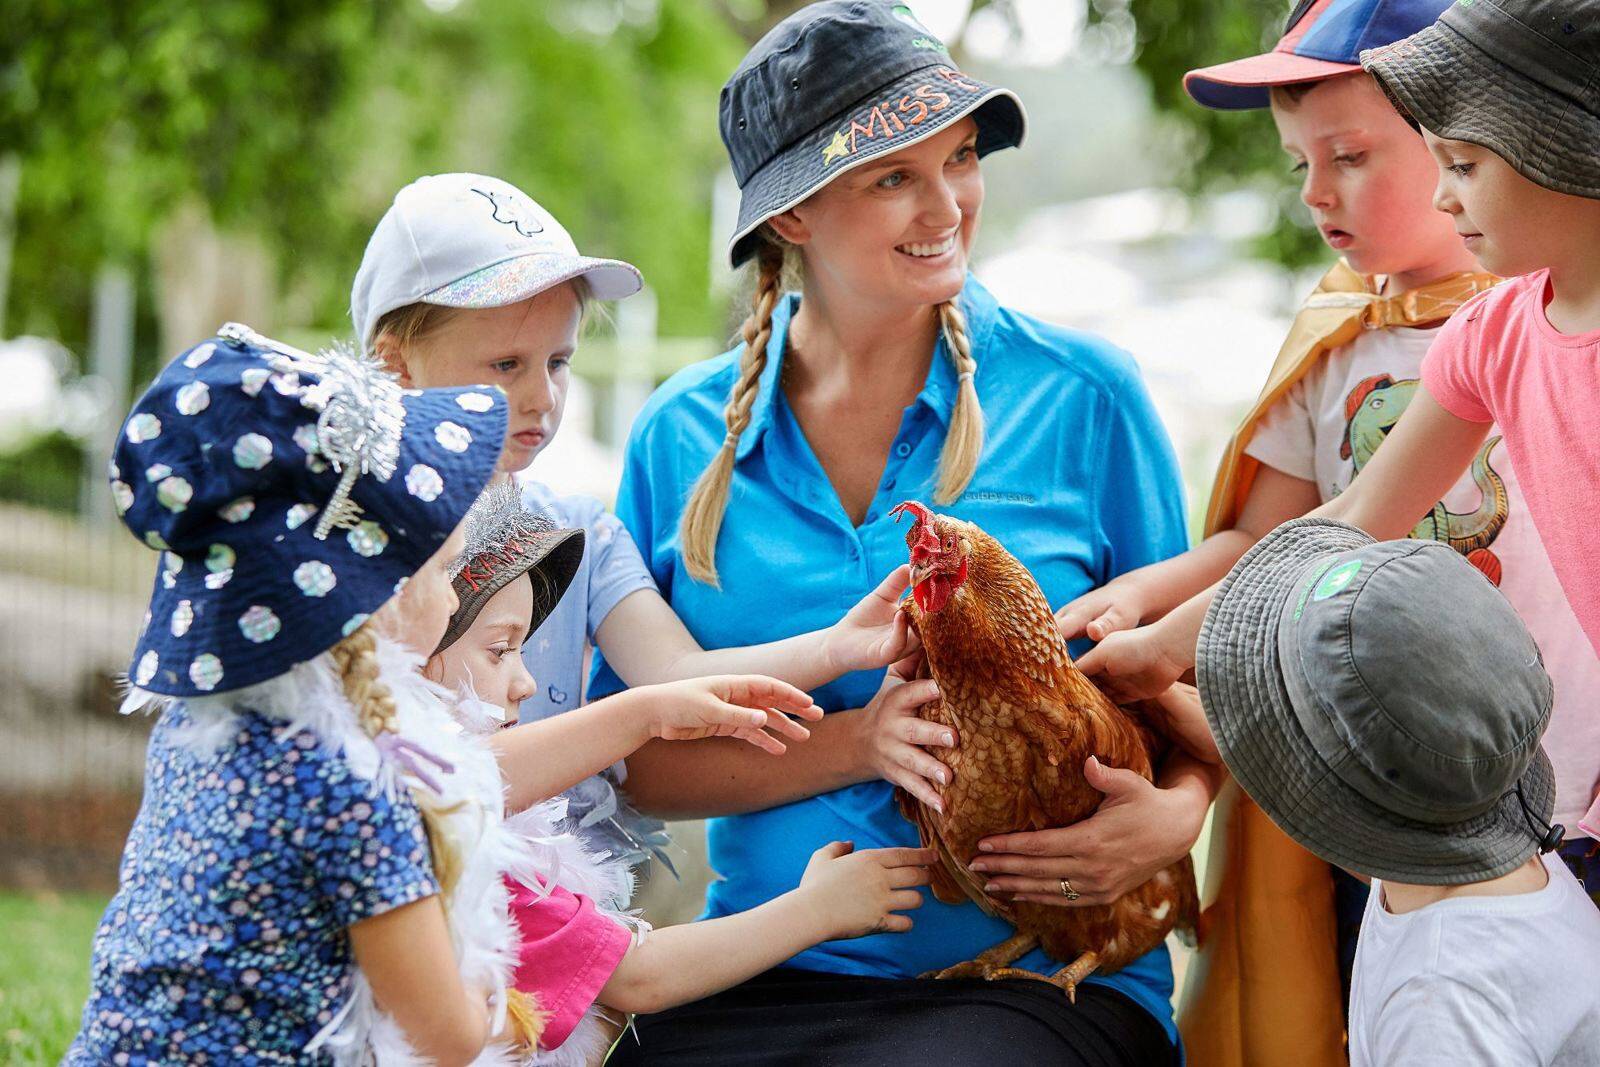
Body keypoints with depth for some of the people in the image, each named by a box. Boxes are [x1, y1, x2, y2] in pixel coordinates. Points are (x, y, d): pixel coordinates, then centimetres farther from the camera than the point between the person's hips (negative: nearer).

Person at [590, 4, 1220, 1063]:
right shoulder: (683, 438, 7)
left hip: (1041, 982, -2)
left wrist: (1177, 812, -14)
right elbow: (634, 758, 5)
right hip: (768, 979, 2)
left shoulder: (1080, 396, 2)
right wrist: (856, 745, -11)